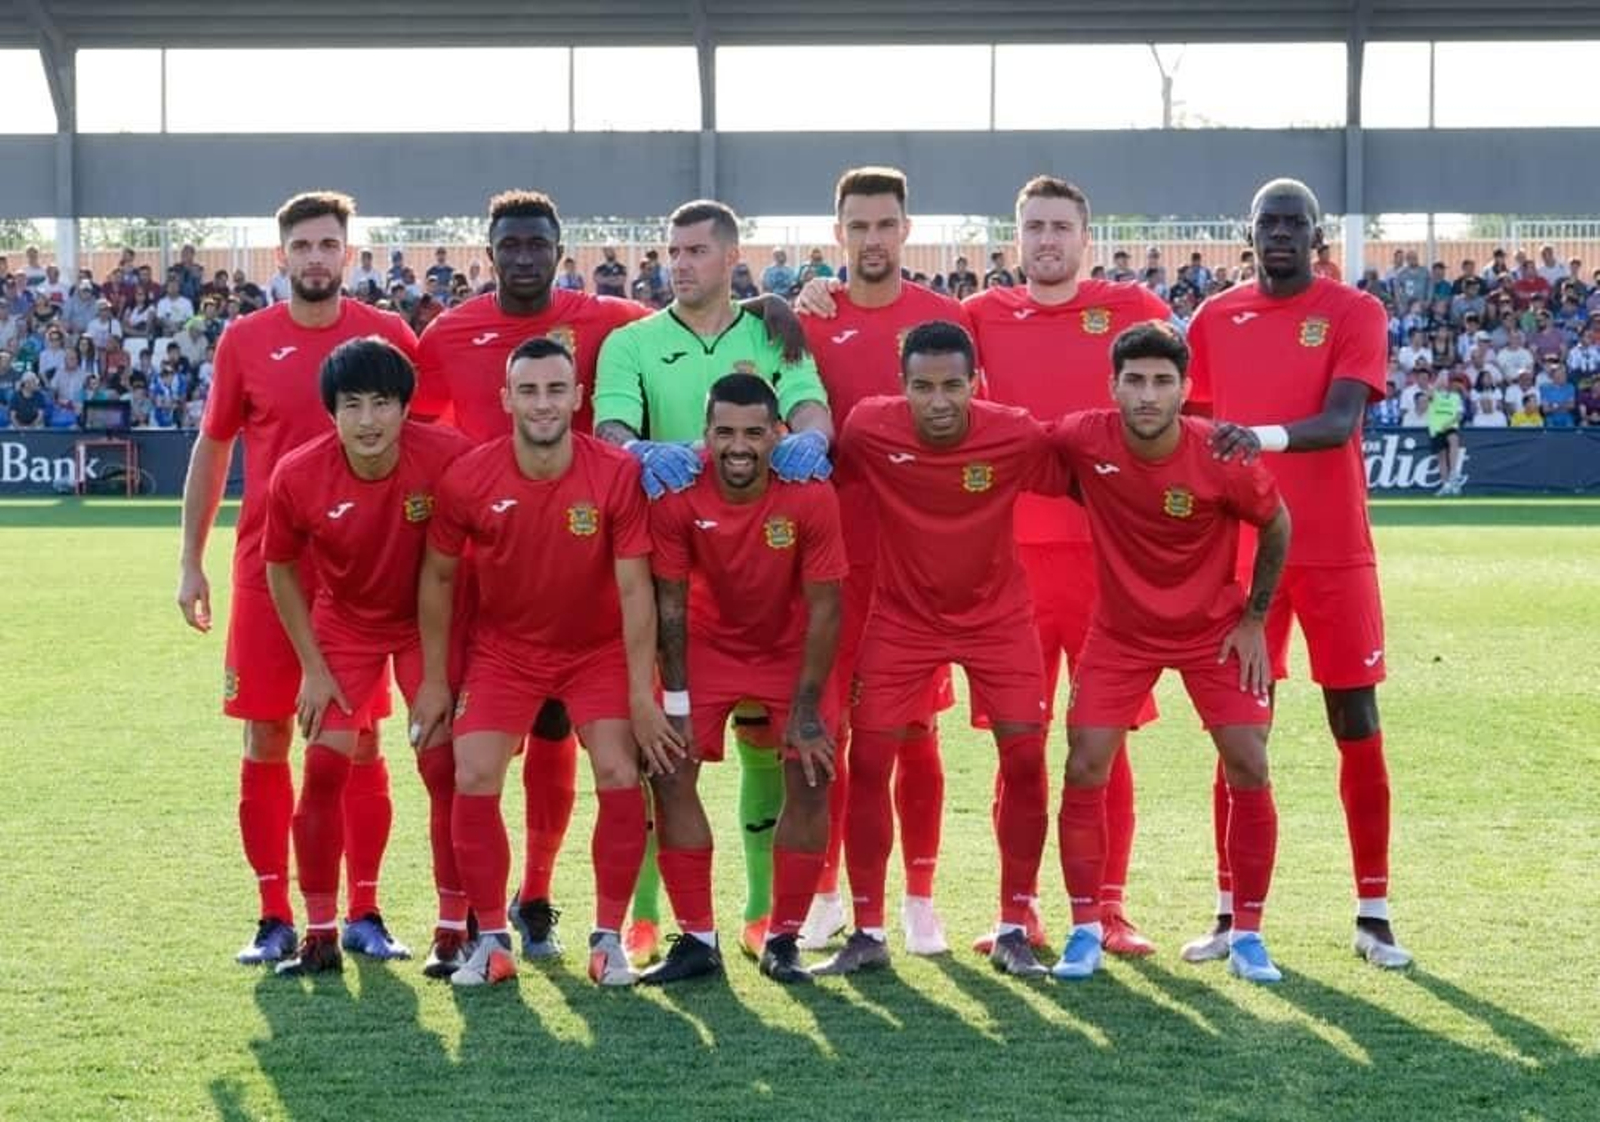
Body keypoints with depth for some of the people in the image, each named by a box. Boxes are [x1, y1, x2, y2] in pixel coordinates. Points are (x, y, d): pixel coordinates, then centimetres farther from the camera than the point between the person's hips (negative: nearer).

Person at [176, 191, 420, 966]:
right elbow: (211, 451, 10)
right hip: (265, 570, 1)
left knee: (358, 739, 3)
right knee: (266, 736, 2)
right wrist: (189, 560, 7)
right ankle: (274, 917, 10)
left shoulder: (389, 337, 0)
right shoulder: (246, 341, 2)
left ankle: (364, 914, 11)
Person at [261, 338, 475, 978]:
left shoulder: (448, 457, -29)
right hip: (343, 622, 1)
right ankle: (320, 935, 7)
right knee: (323, 767, -4)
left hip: (430, 621, -1)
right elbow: (281, 570, -4)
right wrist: (313, 668, -4)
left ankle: (453, 932, 5)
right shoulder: (296, 476, -23)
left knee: (444, 766, -6)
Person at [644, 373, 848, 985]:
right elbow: (670, 600, -14)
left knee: (811, 775, -9)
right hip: (708, 643, 1)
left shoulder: (810, 495, -27)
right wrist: (675, 701, -14)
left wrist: (806, 709, -19)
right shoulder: (677, 493, -25)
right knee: (670, 772, -9)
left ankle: (783, 940, 5)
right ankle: (697, 939, 2)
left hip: (792, 648, -1)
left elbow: (823, 607, -19)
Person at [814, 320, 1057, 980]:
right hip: (901, 616, 0)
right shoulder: (869, 429, -21)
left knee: (1026, 757, -5)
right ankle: (867, 933, 9)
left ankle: (1014, 930, 10)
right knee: (866, 761, -5)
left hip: (996, 615, 0)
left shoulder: (1017, 437, -21)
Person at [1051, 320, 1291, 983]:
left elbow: (1276, 526, -4)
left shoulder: (1222, 459, -23)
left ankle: (1247, 935, 8)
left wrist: (1254, 619, -2)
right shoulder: (1083, 440, -20)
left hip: (1213, 628, -1)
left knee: (1249, 772, -6)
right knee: (1084, 770, -7)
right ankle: (1085, 930, 7)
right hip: (1120, 631, 1)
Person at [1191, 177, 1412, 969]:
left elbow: (1340, 421, -17)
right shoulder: (1214, 319, 7)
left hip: (1334, 553, -2)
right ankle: (1231, 913, 9)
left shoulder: (1355, 314, -2)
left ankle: (1373, 915, 8)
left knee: (1356, 724, 2)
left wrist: (1265, 437, -35)